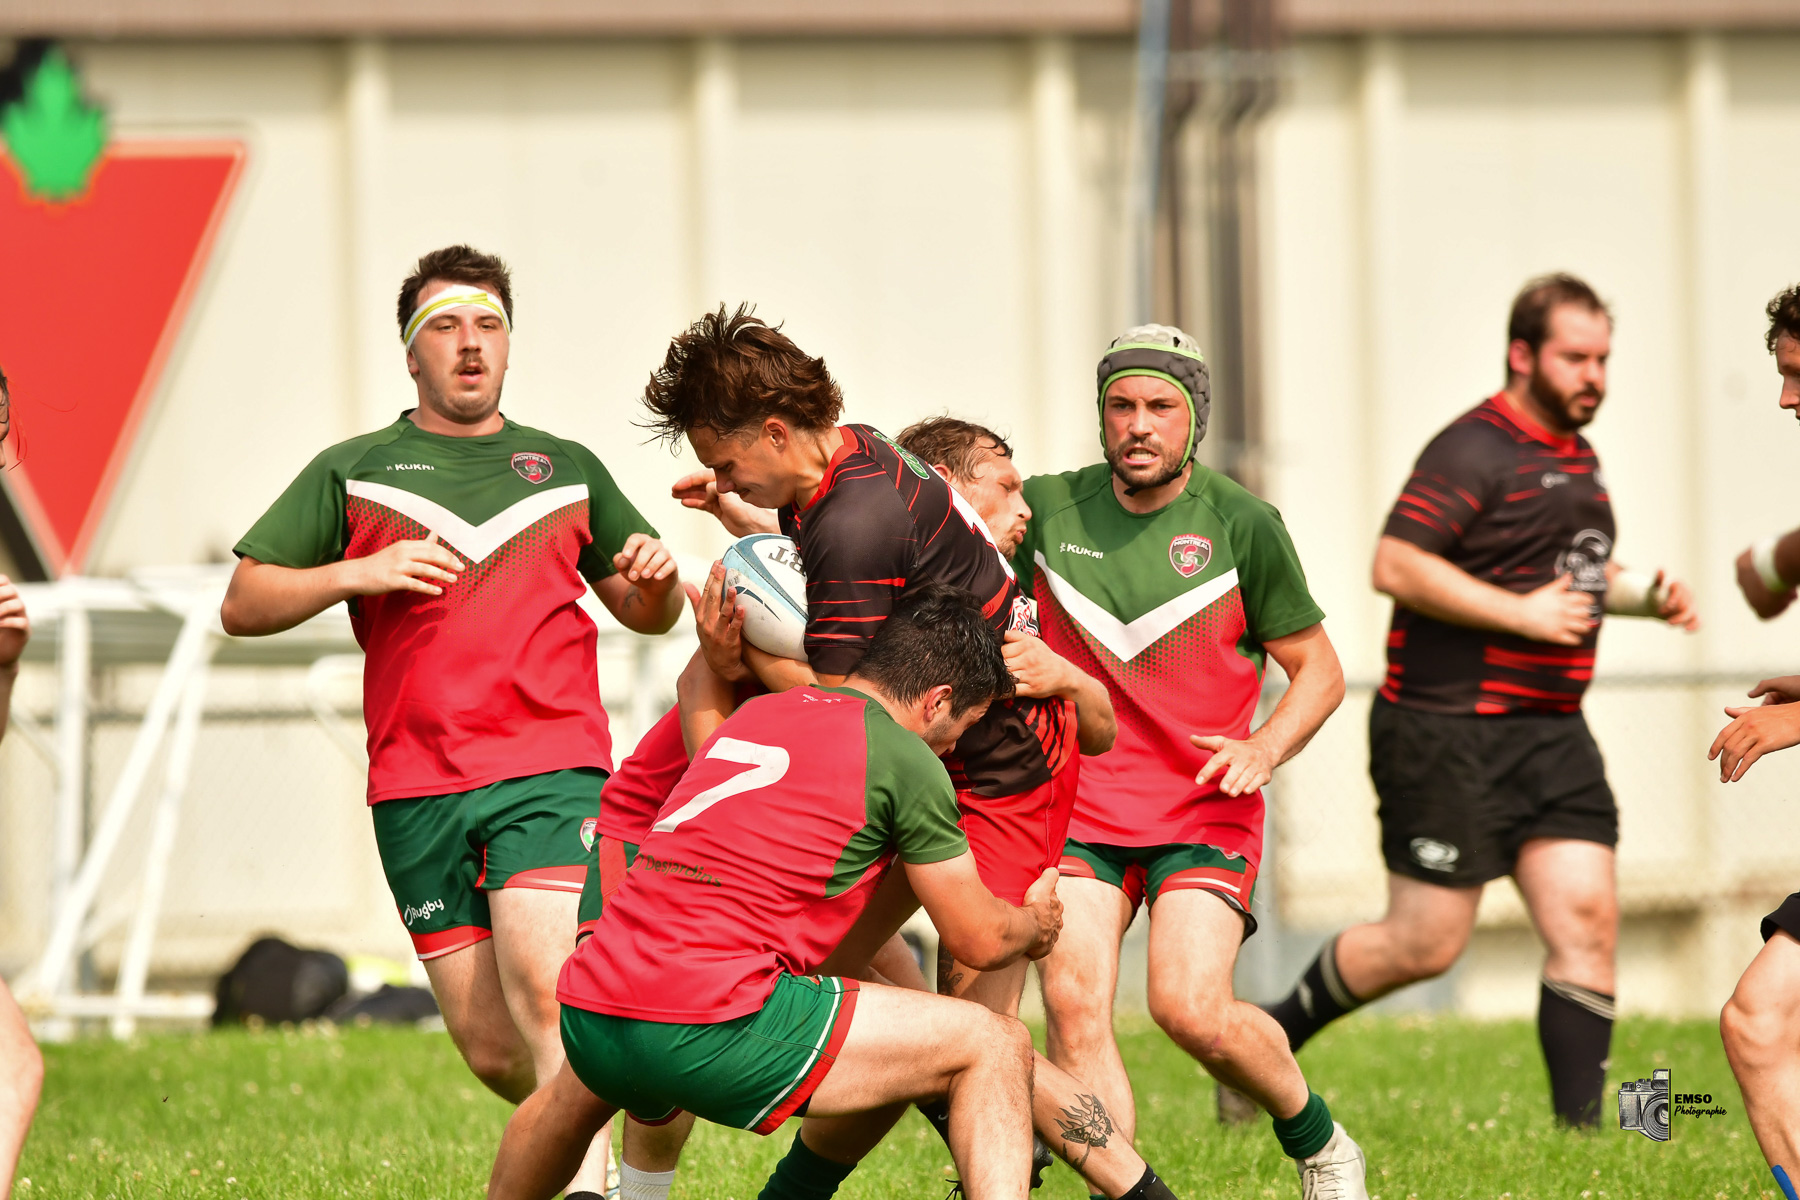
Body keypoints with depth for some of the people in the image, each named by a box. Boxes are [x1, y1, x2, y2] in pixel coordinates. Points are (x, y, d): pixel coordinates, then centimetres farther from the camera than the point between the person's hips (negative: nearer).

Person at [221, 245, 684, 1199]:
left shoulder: (567, 470, 18)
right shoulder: (351, 473, 14)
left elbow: (646, 614, 27)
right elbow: (243, 604, 8)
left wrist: (655, 580, 3)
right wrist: (357, 574, -7)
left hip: (550, 770, -1)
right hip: (417, 790, 1)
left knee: (543, 986, -24)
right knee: (488, 1047, 0)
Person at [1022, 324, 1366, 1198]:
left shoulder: (1241, 525, -4)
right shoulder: (1046, 509, 2)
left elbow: (1318, 670, 3)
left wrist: (1264, 748, -16)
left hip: (1204, 810, -2)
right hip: (1078, 806, 3)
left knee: (1191, 1010, -18)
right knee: (1072, 1008, -16)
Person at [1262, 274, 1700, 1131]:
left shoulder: (1575, 457, 17)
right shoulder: (1475, 451, -13)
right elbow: (1396, 567, -22)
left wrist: (1641, 594, 15)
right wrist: (1522, 613, -21)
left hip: (1550, 731, 8)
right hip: (1449, 731, -8)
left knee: (1585, 921, -4)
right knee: (1425, 945, -3)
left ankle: (1579, 1126, -2)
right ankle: (1266, 1041, 18)